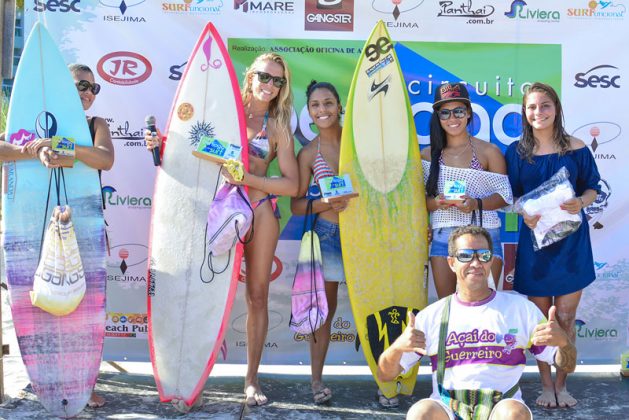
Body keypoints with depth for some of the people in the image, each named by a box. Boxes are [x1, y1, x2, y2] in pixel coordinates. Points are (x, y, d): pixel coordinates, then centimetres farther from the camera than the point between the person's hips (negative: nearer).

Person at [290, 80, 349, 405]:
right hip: (328, 234, 0)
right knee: (325, 308, 6)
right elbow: (296, 205, 0)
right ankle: (316, 379, 17)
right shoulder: (308, 154, 0)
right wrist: (326, 204, -17)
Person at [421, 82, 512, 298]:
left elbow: (504, 195, 1)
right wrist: (436, 203, -13)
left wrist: (476, 204, -15)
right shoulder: (428, 155, 9)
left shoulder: (489, 151, 3)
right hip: (443, 237, 2)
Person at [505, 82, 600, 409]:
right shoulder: (517, 151, 1)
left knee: (565, 317, 3)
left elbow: (592, 188, 5)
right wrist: (526, 214, -16)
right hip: (534, 238, 1)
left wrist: (580, 203, -17)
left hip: (571, 241, 0)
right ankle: (546, 385, 21)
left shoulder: (576, 148, -1)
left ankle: (561, 384, 19)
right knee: (541, 319, 7)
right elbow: (512, 196, 5)